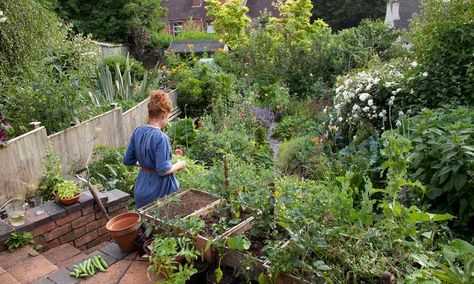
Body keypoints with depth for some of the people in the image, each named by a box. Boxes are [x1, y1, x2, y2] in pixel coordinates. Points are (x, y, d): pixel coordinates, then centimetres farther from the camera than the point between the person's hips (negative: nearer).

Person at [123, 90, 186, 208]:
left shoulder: (138, 132, -1)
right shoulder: (160, 137, -23)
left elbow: (127, 160, 7)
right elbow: (163, 170, -22)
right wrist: (179, 165, -6)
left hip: (142, 187, 7)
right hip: (159, 188, -7)